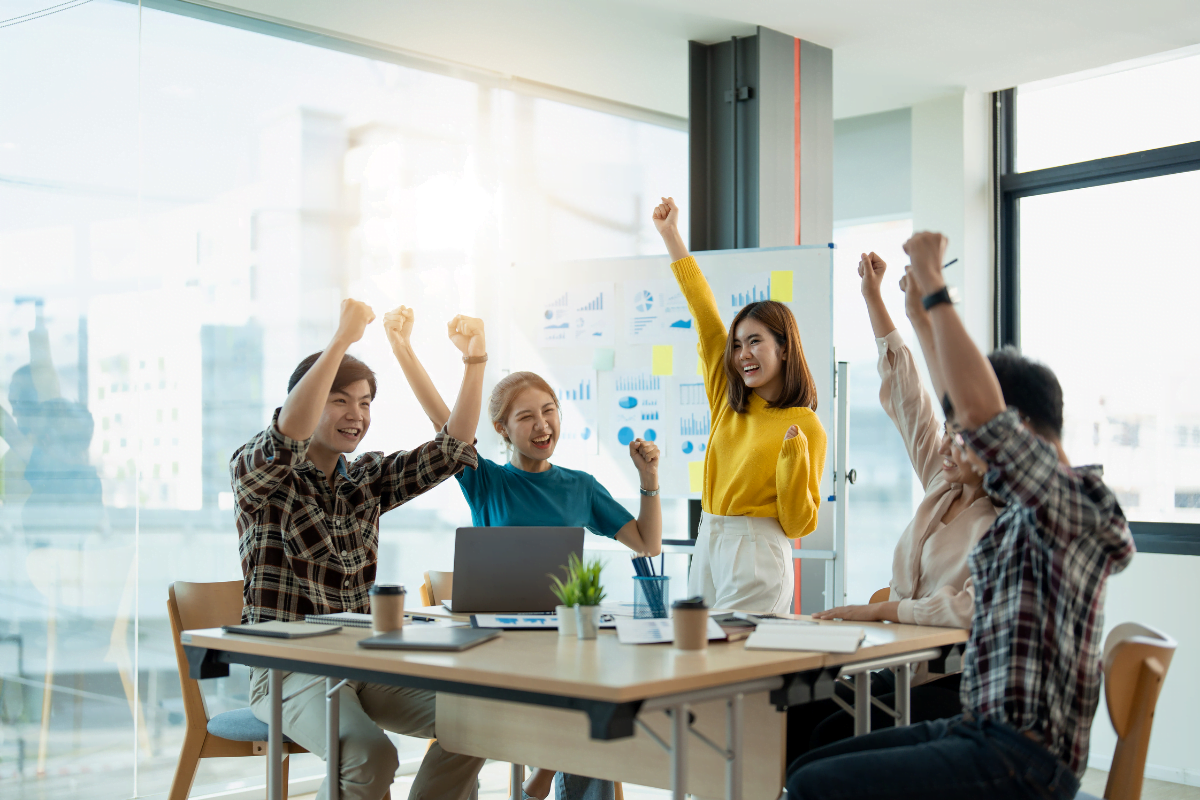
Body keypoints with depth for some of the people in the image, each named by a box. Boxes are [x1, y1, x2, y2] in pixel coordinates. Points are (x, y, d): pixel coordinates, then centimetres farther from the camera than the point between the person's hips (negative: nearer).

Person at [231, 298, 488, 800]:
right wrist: (341, 341, -34)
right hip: (287, 669, -6)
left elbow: (452, 449, 3)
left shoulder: (368, 479, 13)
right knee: (371, 754, -31)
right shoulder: (255, 472, -4)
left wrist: (475, 363, -10)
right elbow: (287, 437, -28)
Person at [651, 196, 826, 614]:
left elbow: (799, 524, -5)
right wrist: (671, 235, 15)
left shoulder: (805, 426, -5)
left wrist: (794, 455, -19)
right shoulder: (728, 400, 10)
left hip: (758, 553, -6)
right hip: (707, 546, 6)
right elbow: (705, 313, 12)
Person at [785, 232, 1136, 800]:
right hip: (975, 731, 10)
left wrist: (936, 289, -20)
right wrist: (923, 300, 26)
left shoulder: (1073, 507, -13)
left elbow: (979, 410, -29)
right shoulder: (1017, 507, 14)